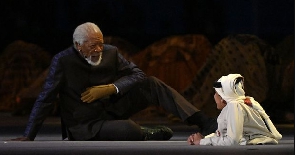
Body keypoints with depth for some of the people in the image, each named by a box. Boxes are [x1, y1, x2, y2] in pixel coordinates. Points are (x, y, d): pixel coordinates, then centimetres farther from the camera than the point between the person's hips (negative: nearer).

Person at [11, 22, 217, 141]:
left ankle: (204, 122, -20)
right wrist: (29, 136, -20)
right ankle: (150, 136, -1)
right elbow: (45, 100, -17)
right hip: (85, 127, -5)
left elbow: (138, 75, -1)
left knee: (150, 84, -16)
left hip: (112, 110, 5)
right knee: (128, 129, -36)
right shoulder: (63, 61, -18)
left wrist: (111, 88, -18)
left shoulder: (110, 53, -6)